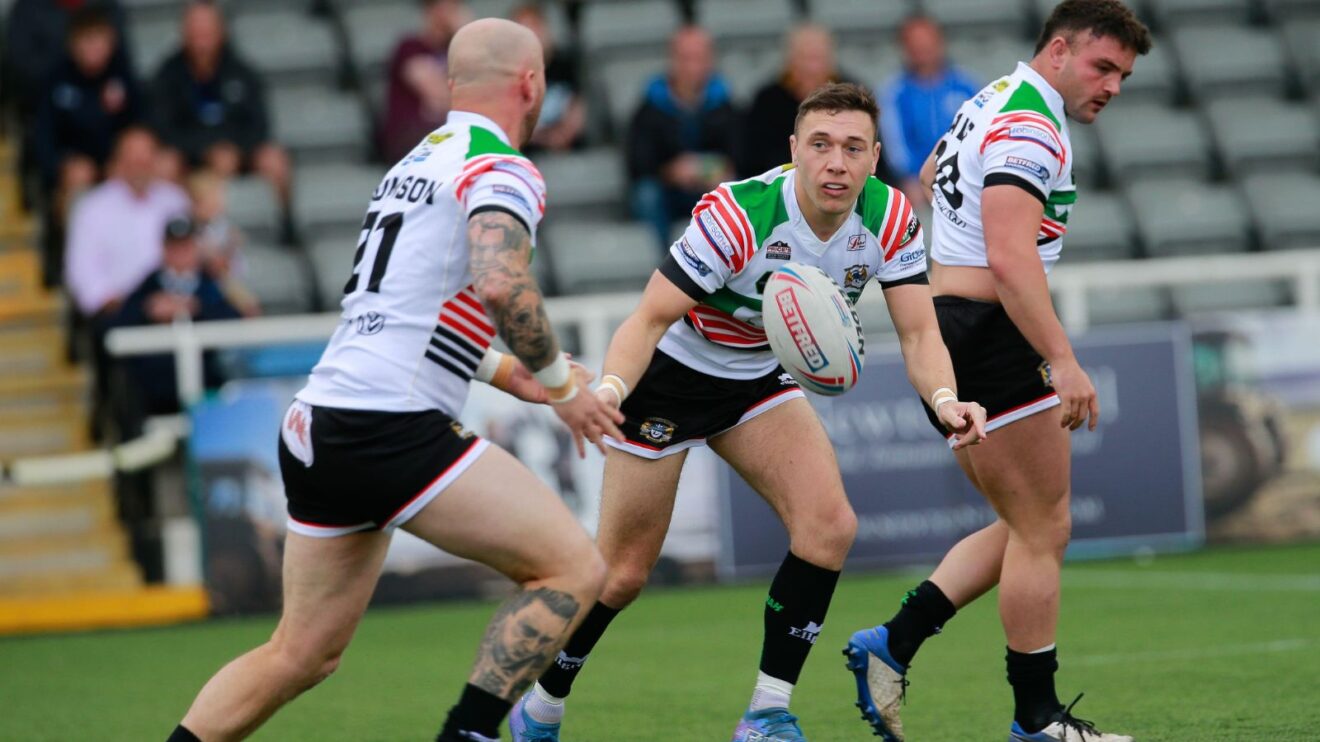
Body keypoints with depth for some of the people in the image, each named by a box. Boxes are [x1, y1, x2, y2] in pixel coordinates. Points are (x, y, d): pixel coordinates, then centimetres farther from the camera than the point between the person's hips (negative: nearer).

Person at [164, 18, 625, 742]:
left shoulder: (416, 162, 23)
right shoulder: (501, 168, -6)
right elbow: (499, 284, -25)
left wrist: (514, 377, 31)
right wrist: (560, 384, -10)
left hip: (317, 429, 9)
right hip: (391, 429, -9)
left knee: (302, 654, 16)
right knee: (573, 568, -5)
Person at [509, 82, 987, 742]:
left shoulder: (890, 219, -17)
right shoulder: (738, 214, -33)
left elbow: (919, 334, -16)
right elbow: (650, 318, -31)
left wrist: (946, 401, -37)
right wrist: (609, 387, -50)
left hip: (759, 379, 5)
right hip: (670, 374, -5)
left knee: (829, 523, -17)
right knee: (622, 572, 1)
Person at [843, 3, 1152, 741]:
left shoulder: (992, 105, 15)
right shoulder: (1030, 127, -17)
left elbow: (924, 184, 29)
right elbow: (1011, 258, -27)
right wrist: (1063, 362, -31)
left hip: (944, 325, 10)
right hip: (990, 334, -10)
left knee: (1022, 528, 15)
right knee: (1043, 531, -2)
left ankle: (893, 644, 7)